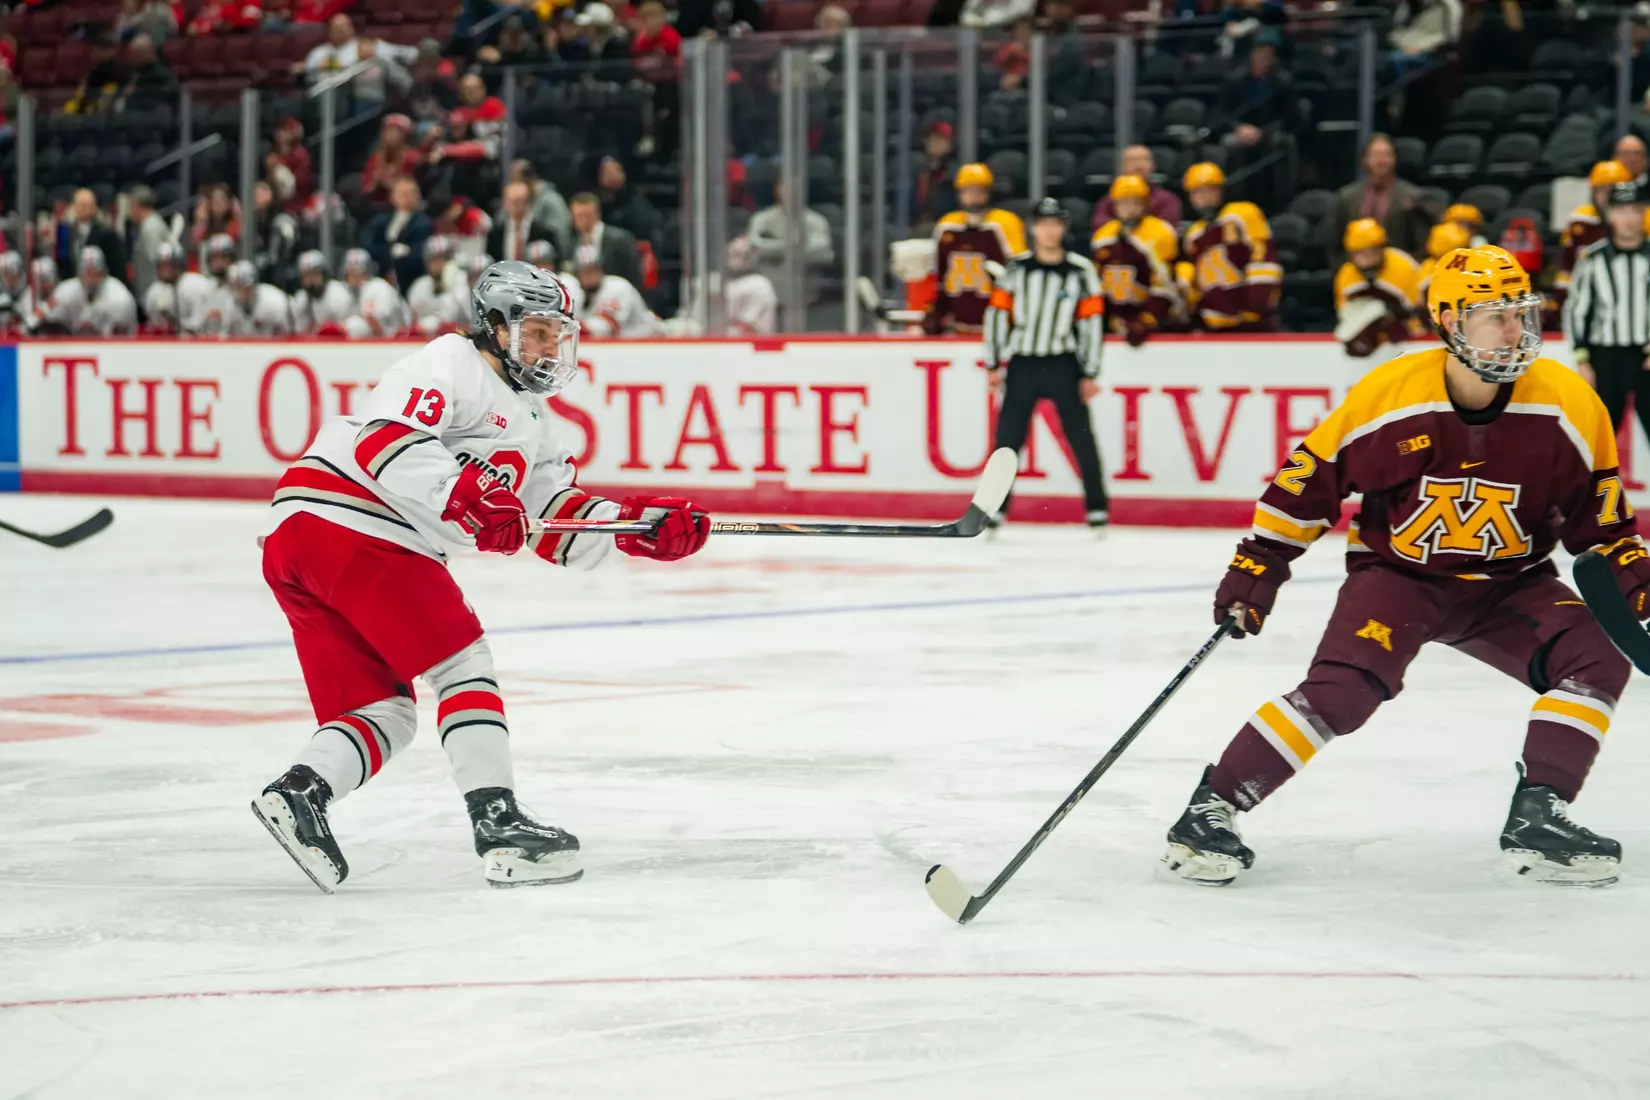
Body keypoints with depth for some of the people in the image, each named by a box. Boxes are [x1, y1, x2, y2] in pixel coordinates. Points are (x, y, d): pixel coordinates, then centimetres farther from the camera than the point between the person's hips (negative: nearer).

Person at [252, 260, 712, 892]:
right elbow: (385, 438, -20)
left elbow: (558, 523, 22)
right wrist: (467, 498, -29)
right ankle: (498, 825, -11)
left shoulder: (526, 422, 26)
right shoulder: (454, 365, -4)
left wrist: (639, 525, 6)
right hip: (348, 524, -10)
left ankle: (298, 792, -9)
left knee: (385, 713, 9)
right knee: (462, 663, -7)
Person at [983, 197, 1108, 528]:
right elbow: (997, 313, 5)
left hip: (1063, 364, -1)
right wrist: (994, 365, 1)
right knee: (1007, 437, -2)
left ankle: (1097, 510, 6)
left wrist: (1090, 374, -3)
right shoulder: (1016, 269, 3)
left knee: (1081, 436, -2)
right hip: (1022, 364, 1)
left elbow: (1092, 321, 0)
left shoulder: (1081, 271, -1)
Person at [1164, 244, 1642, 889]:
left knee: (1596, 661, -18)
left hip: (1508, 585, 3)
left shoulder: (1567, 404, -12)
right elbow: (1311, 475, -6)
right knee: (1341, 689, -24)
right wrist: (1257, 567, -6)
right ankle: (1210, 810, -15)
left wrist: (1632, 579, -12)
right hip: (1395, 572, -3)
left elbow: (1598, 514, 1)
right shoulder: (1388, 395, -18)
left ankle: (1537, 820, -9)